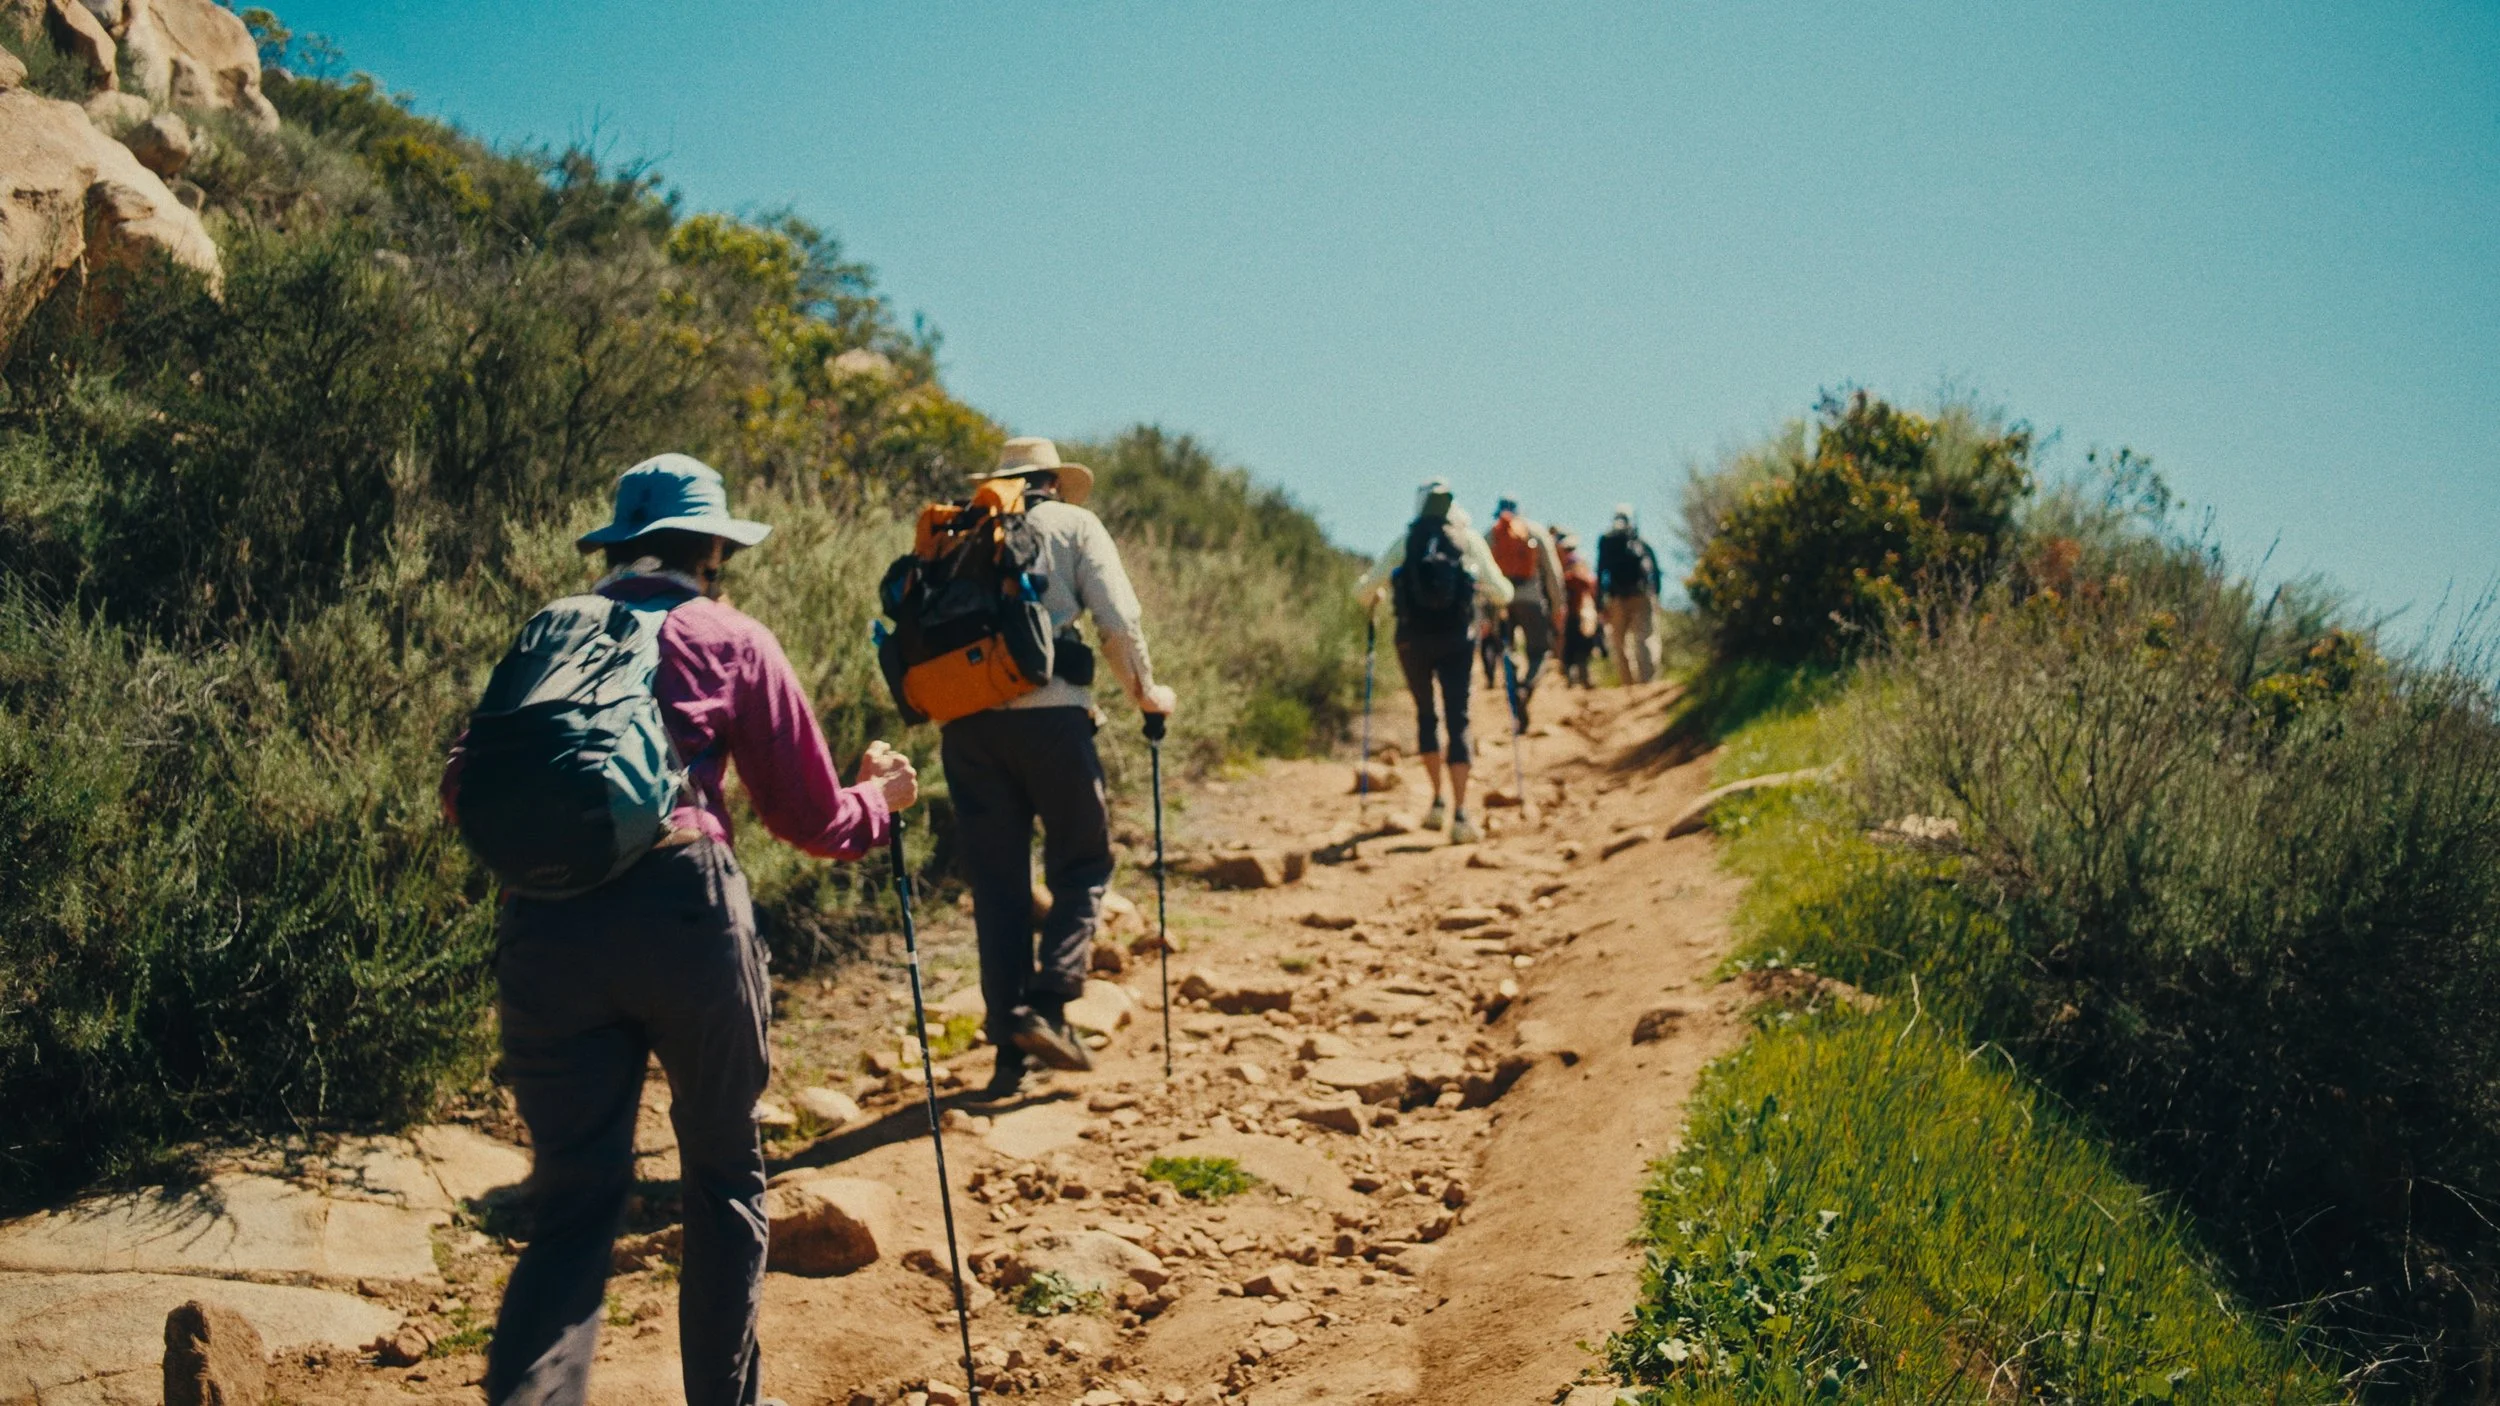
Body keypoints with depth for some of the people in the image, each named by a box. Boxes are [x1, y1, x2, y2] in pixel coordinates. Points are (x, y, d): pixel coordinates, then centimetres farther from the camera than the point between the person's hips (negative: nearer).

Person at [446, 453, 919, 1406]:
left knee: (574, 1197, 10)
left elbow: (465, 795, 15)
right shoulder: (731, 640, 11)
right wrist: (880, 796, 32)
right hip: (682, 907, -2)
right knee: (724, 1175, 18)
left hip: (544, 924, 3)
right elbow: (813, 820, 11)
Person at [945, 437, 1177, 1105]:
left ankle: (1011, 1052, 10)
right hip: (1049, 715, -3)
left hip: (965, 722, 4)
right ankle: (1047, 1005, -6)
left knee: (997, 887, 8)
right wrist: (1146, 692, 12)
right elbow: (1119, 621, -1)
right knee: (1081, 866, 11)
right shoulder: (1074, 524, 9)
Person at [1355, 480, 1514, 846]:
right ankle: (1460, 815, -10)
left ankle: (1439, 802, 18)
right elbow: (1501, 593, 3)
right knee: (1458, 720, 0)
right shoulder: (1469, 540, 5)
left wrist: (1371, 598, 27)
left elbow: (1365, 589, 4)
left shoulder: (1405, 540, 5)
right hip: (1456, 641, -1)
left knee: (1425, 714, 20)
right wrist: (1494, 594, 26)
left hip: (1413, 640, 1)